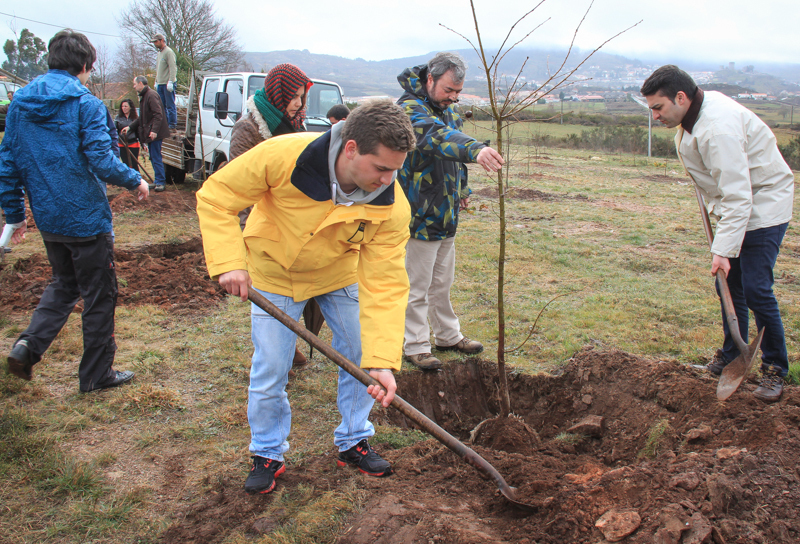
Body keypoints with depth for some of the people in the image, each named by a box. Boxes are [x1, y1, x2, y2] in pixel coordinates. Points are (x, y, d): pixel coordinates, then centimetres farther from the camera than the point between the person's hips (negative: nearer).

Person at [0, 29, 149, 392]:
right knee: (98, 295, 7)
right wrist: (134, 181, -2)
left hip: (48, 219, 6)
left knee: (64, 283, 25)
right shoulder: (85, 103, -13)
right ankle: (96, 374, 16)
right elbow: (101, 161, -19)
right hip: (86, 217, -6)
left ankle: (29, 344, 5)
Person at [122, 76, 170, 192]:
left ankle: (161, 182, -5)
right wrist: (130, 127, 20)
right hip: (149, 133, 10)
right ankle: (158, 181, 18)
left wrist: (154, 130, -28)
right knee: (153, 157, 12)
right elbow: (142, 118, 26)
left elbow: (158, 114, -21)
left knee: (156, 158, -8)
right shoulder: (143, 96, 20)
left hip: (154, 133, -10)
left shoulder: (151, 95, -13)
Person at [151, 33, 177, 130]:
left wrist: (170, 82, -20)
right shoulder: (159, 53, 19)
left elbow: (173, 68, -16)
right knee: (162, 106, 9)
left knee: (170, 105, -6)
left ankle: (172, 124, -3)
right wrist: (156, 82, 22)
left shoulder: (169, 52, -8)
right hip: (160, 84, 9)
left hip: (168, 84, -9)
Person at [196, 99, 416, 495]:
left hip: (340, 272, 2)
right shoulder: (284, 156, -36)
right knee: (270, 371, 2)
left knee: (361, 357, 6)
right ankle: (268, 454, 25)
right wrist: (228, 262, -33)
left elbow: (384, 284, -28)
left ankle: (353, 442, 29)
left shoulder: (391, 206, -28)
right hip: (274, 273, -2)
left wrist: (382, 361, -34)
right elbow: (215, 196, -23)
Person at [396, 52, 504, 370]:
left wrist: (461, 188, 24)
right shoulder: (410, 108, -20)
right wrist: (474, 149, -59)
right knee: (417, 286, 2)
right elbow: (436, 136, -41)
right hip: (420, 213, -8)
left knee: (442, 283, 20)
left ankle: (448, 336, 33)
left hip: (446, 212, 8)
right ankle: (416, 347, 14)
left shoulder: (448, 107, 9)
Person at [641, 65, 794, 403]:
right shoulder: (696, 112, 1)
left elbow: (738, 195, -33)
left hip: (763, 206, -9)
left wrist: (723, 249, -35)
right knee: (729, 285, 12)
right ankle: (731, 356, 27)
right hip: (735, 203, 10)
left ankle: (775, 369, 6)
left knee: (756, 290, -10)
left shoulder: (718, 128, -30)